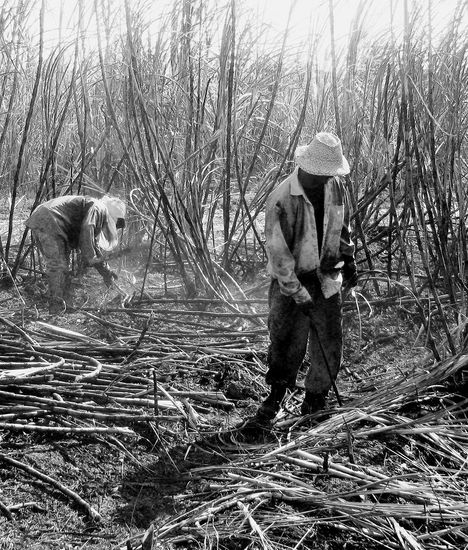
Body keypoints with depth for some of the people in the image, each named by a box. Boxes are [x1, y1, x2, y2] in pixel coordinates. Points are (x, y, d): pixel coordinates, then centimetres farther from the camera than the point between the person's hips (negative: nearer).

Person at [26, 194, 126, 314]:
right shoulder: (99, 207, -1)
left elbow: (92, 244, 34)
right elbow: (87, 229, -20)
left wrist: (106, 271, 32)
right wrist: (89, 258, -17)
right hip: (48, 222, -10)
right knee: (58, 267, -9)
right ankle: (57, 308, -9)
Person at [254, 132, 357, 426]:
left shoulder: (335, 186, -2)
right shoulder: (282, 200, -21)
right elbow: (278, 253, -19)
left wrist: (349, 260, 18)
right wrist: (299, 294, -19)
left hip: (328, 280, 5)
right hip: (292, 281, -5)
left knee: (330, 346, 7)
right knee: (288, 344, 1)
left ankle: (316, 396, 26)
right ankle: (275, 397, 23)